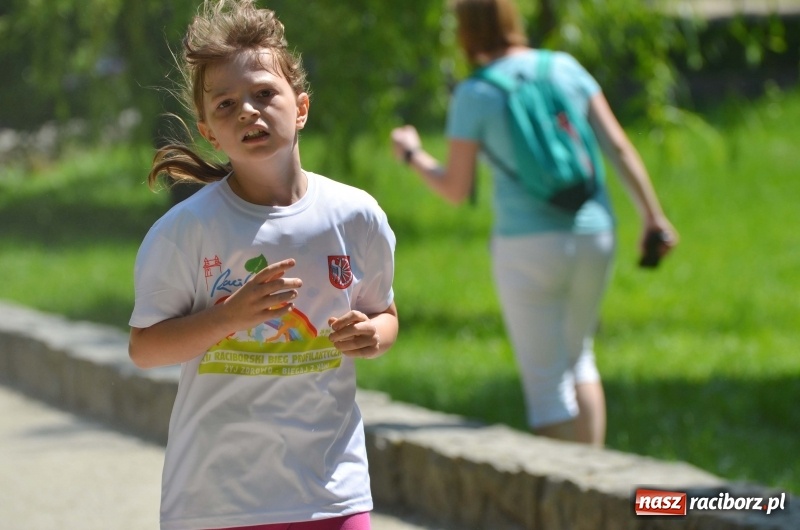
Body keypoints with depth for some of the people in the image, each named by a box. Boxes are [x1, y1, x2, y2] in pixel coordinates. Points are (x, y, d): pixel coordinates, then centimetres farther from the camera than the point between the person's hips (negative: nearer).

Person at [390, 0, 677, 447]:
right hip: (593, 236, 5)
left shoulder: (474, 96, -6)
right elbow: (618, 146, 2)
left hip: (528, 245, -4)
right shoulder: (565, 68, 4)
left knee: (546, 381, 4)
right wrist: (653, 215, 7)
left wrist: (413, 155, 15)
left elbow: (456, 189, -3)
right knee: (578, 356, 24)